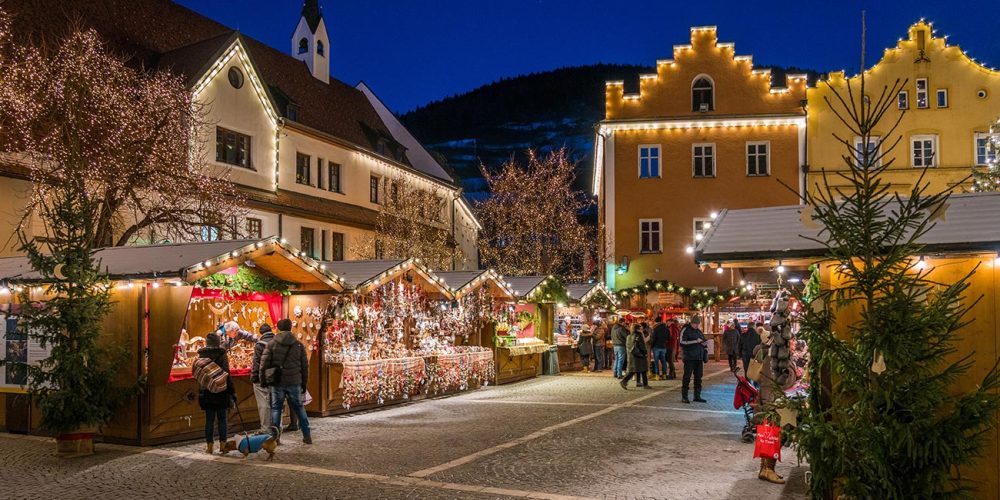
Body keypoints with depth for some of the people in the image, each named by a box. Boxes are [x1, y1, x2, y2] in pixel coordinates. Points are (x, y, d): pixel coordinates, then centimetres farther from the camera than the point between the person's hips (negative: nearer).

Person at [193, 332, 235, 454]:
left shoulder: (201, 356, 2)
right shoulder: (221, 355, -10)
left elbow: (196, 375, 10)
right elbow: (226, 374, -12)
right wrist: (232, 391, -8)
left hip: (206, 393, 3)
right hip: (222, 392, -3)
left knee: (209, 419, 9)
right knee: (222, 419, 6)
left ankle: (209, 445, 11)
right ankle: (223, 445, 7)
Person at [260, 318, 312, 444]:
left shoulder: (271, 344, -2)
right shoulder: (299, 345, 5)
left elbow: (264, 363, -6)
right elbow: (305, 366, 7)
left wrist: (263, 379, 4)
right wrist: (304, 383, 15)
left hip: (277, 382, -2)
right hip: (294, 382, 2)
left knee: (276, 408, 9)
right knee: (299, 408, 12)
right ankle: (307, 435, 12)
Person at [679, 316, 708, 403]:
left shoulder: (699, 331, 17)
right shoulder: (685, 330, -4)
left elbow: (703, 342, 27)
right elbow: (682, 343, -16)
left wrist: (705, 344, 2)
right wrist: (695, 341, -19)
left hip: (699, 358, 7)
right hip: (689, 358, -7)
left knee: (698, 377, 9)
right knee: (687, 377, -3)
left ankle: (697, 396, 17)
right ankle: (684, 396, 3)